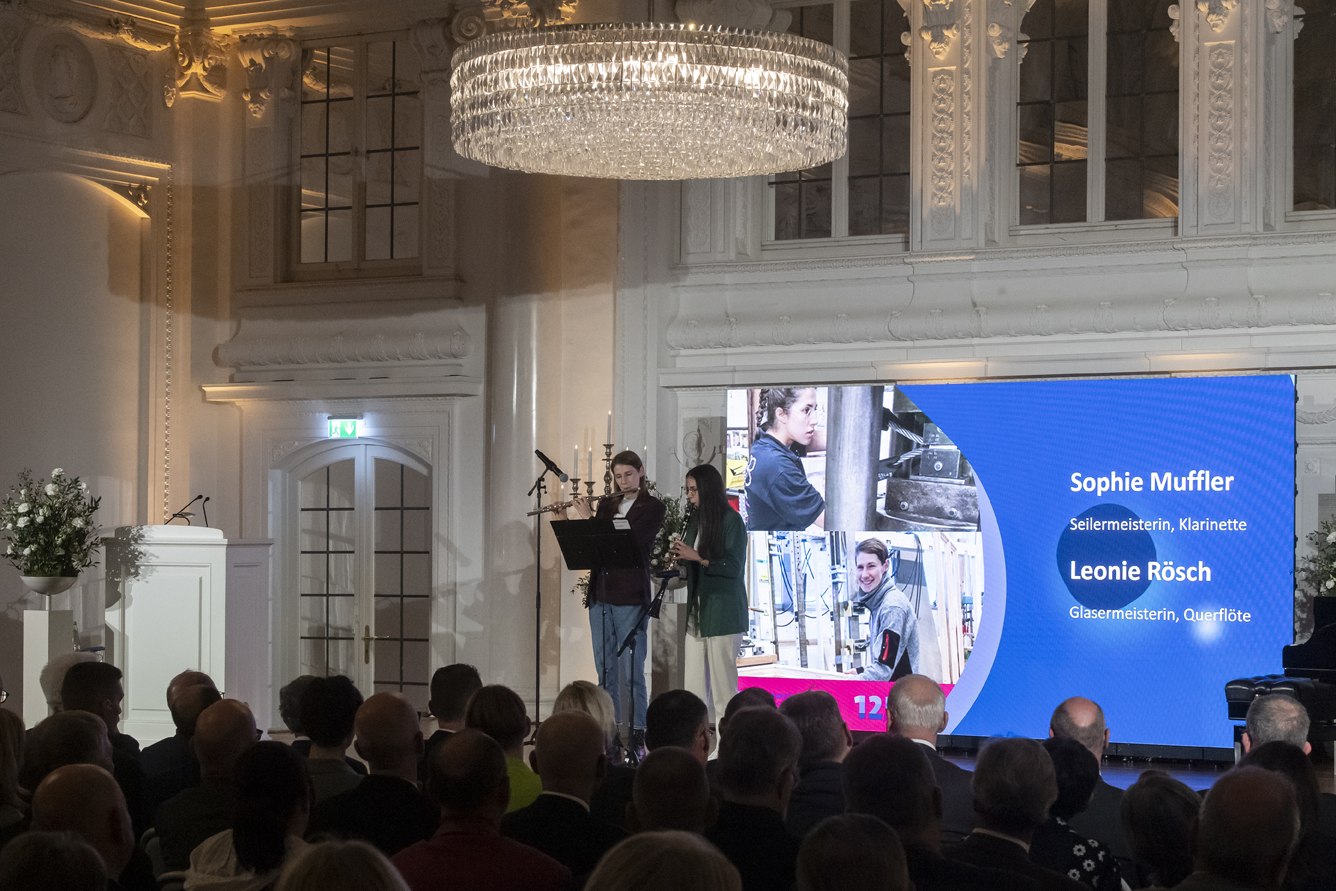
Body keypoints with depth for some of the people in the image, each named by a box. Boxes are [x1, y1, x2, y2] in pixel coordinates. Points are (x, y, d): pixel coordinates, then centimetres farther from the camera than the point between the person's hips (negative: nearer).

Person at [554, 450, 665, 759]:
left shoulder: (654, 508, -3)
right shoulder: (607, 505, 13)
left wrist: (589, 519, -11)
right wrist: (564, 524, 0)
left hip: (631, 597, -6)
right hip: (600, 594, 6)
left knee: (631, 671, -6)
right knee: (605, 669, 8)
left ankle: (637, 738, -3)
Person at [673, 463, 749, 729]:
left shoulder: (731, 520, -9)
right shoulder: (695, 521, 14)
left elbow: (734, 567, -16)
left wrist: (697, 557, -21)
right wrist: (680, 557, 1)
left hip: (722, 614, -7)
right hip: (697, 613, 7)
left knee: (722, 682, -5)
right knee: (693, 686, 8)